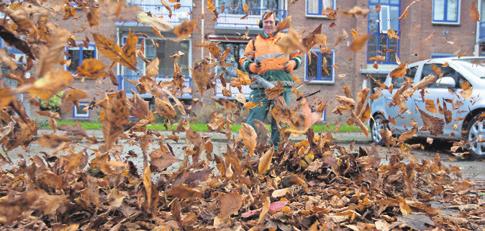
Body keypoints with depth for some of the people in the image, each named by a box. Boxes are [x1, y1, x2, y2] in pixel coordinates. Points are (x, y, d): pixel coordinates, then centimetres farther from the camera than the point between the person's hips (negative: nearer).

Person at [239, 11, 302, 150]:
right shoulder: (254, 42, 15)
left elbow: (297, 56, 20)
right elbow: (243, 60, 14)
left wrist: (293, 63, -2)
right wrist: (251, 66, -8)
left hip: (282, 85, 1)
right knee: (255, 116, -7)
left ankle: (277, 147, 17)